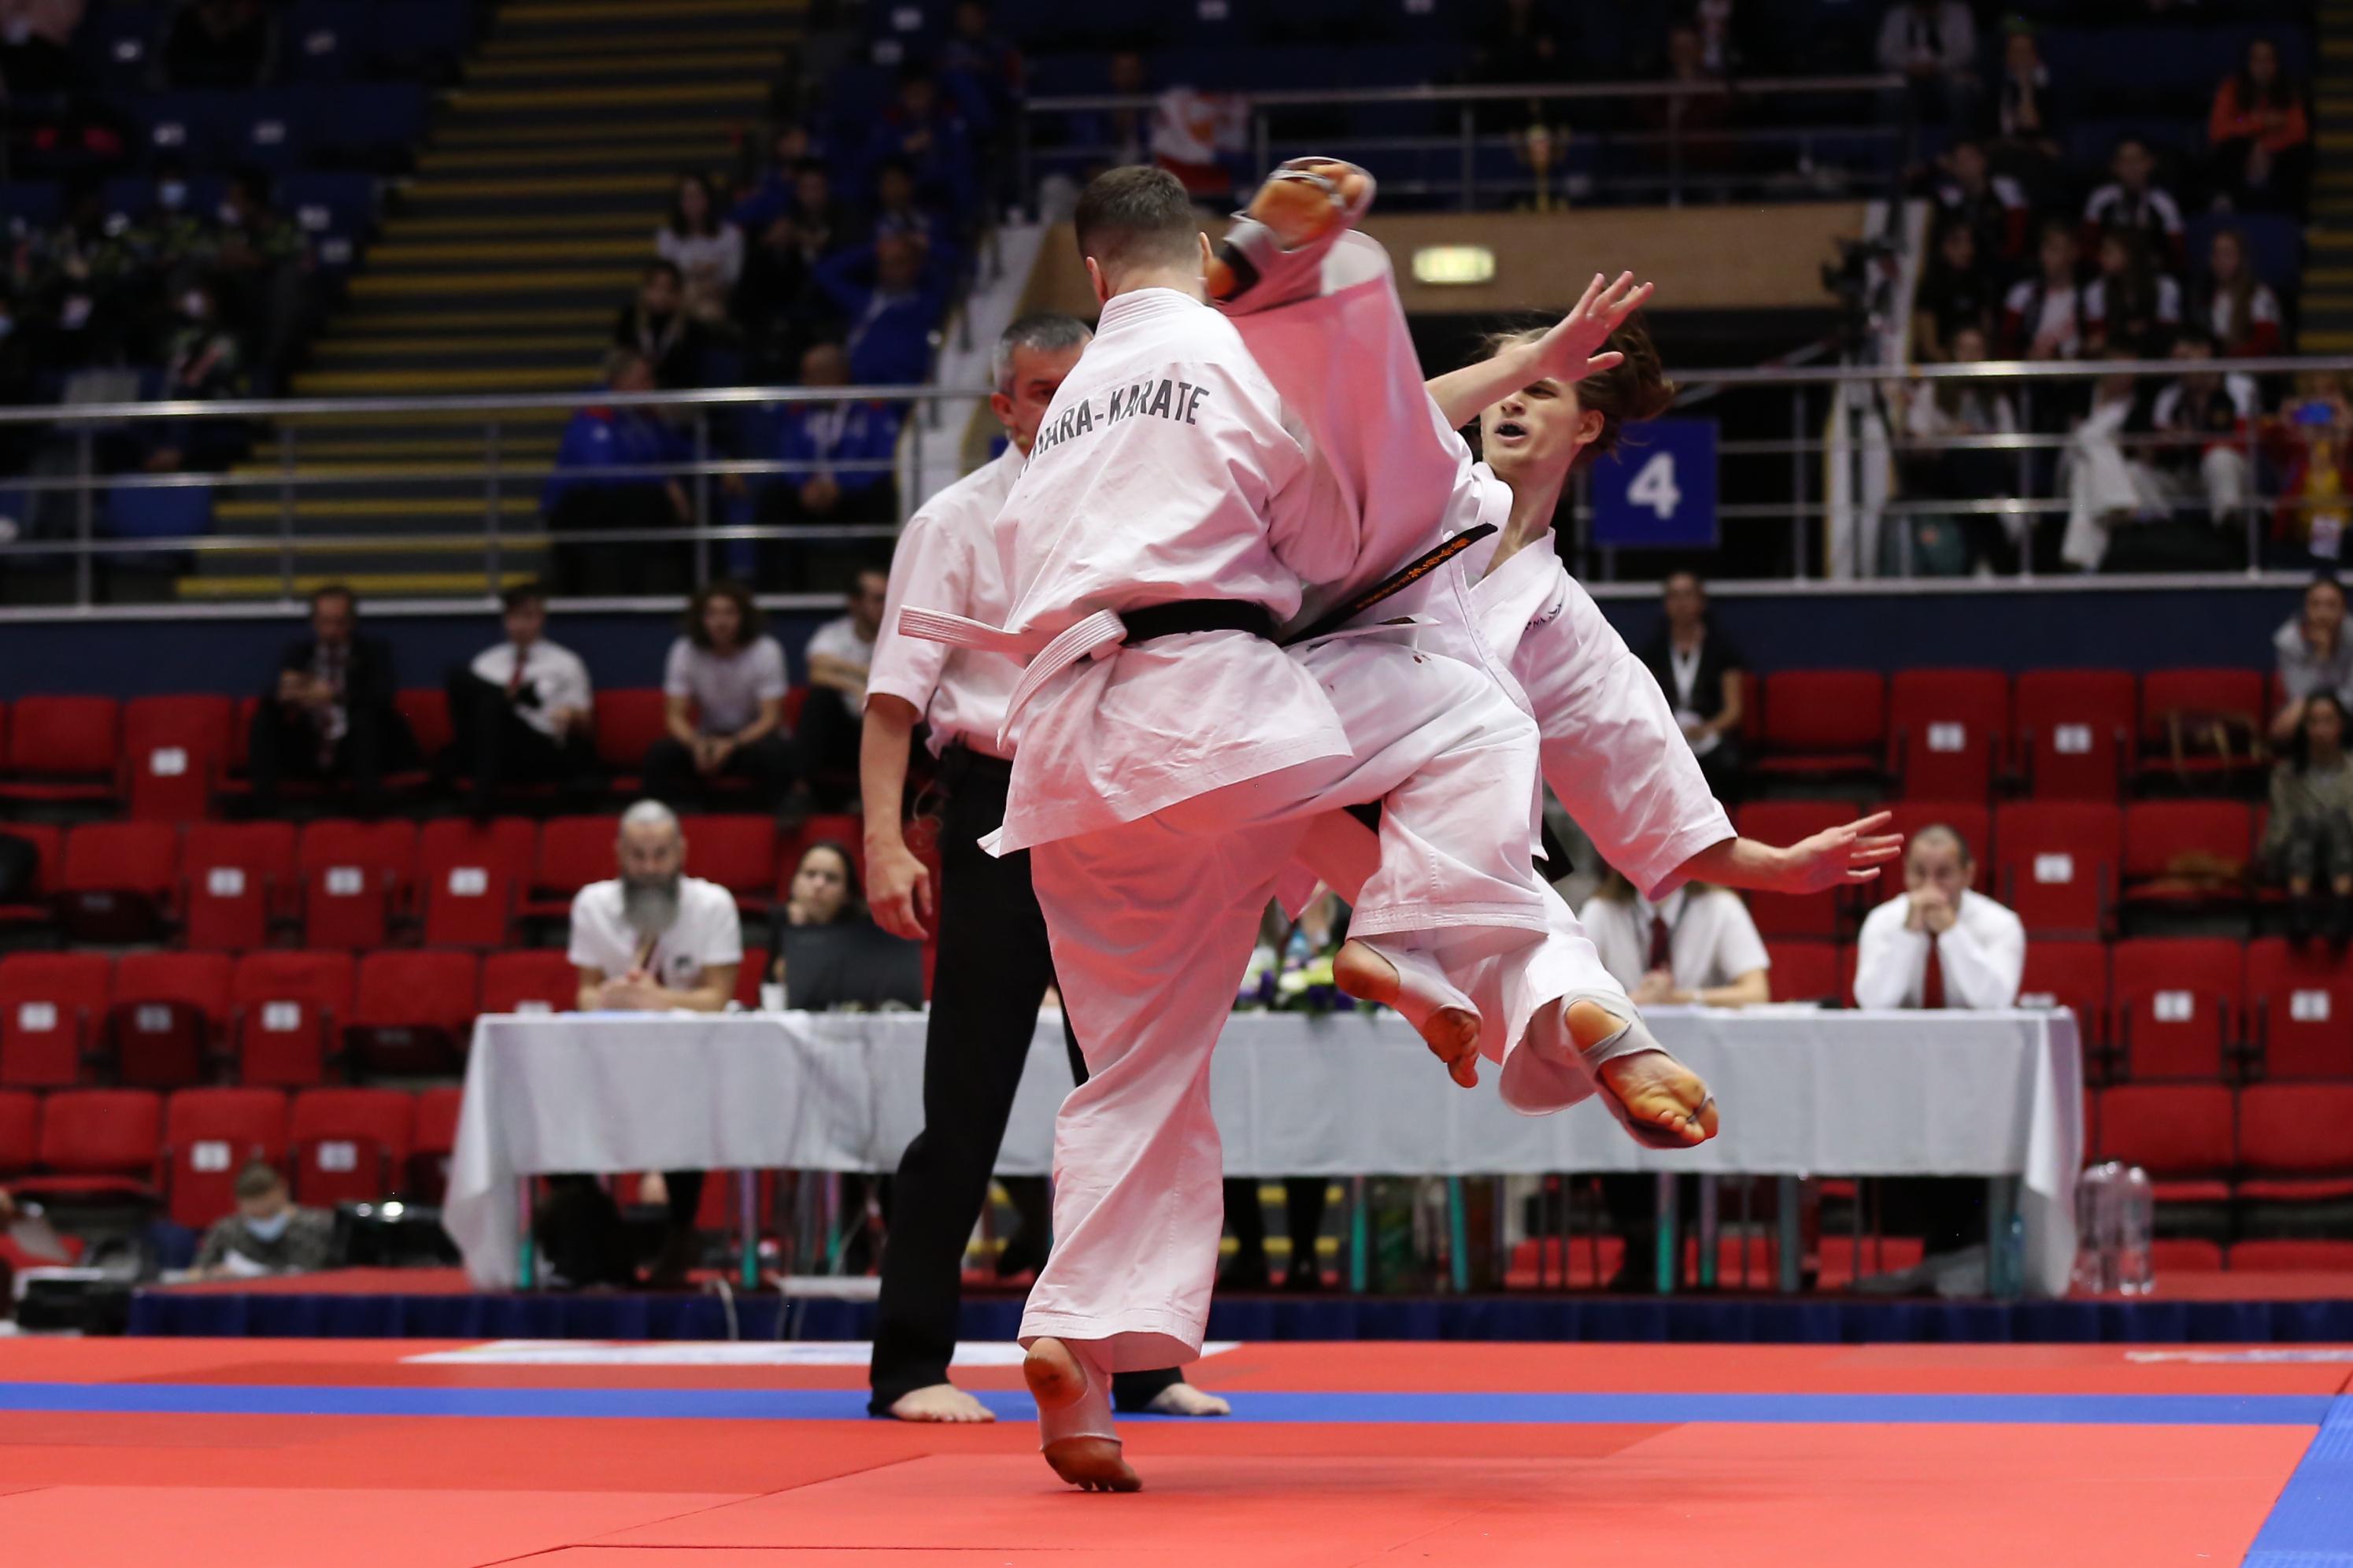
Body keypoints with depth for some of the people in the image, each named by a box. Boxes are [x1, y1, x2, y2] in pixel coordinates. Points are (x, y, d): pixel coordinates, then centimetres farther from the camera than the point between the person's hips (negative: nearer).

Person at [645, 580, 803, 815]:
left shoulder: (765, 651, -13)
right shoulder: (685, 652, -7)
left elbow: (770, 718, -16)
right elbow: (675, 716, -9)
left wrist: (732, 745, -33)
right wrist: (696, 743, -31)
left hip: (754, 735, -2)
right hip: (709, 738, 2)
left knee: (773, 753, -37)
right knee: (659, 755, -26)